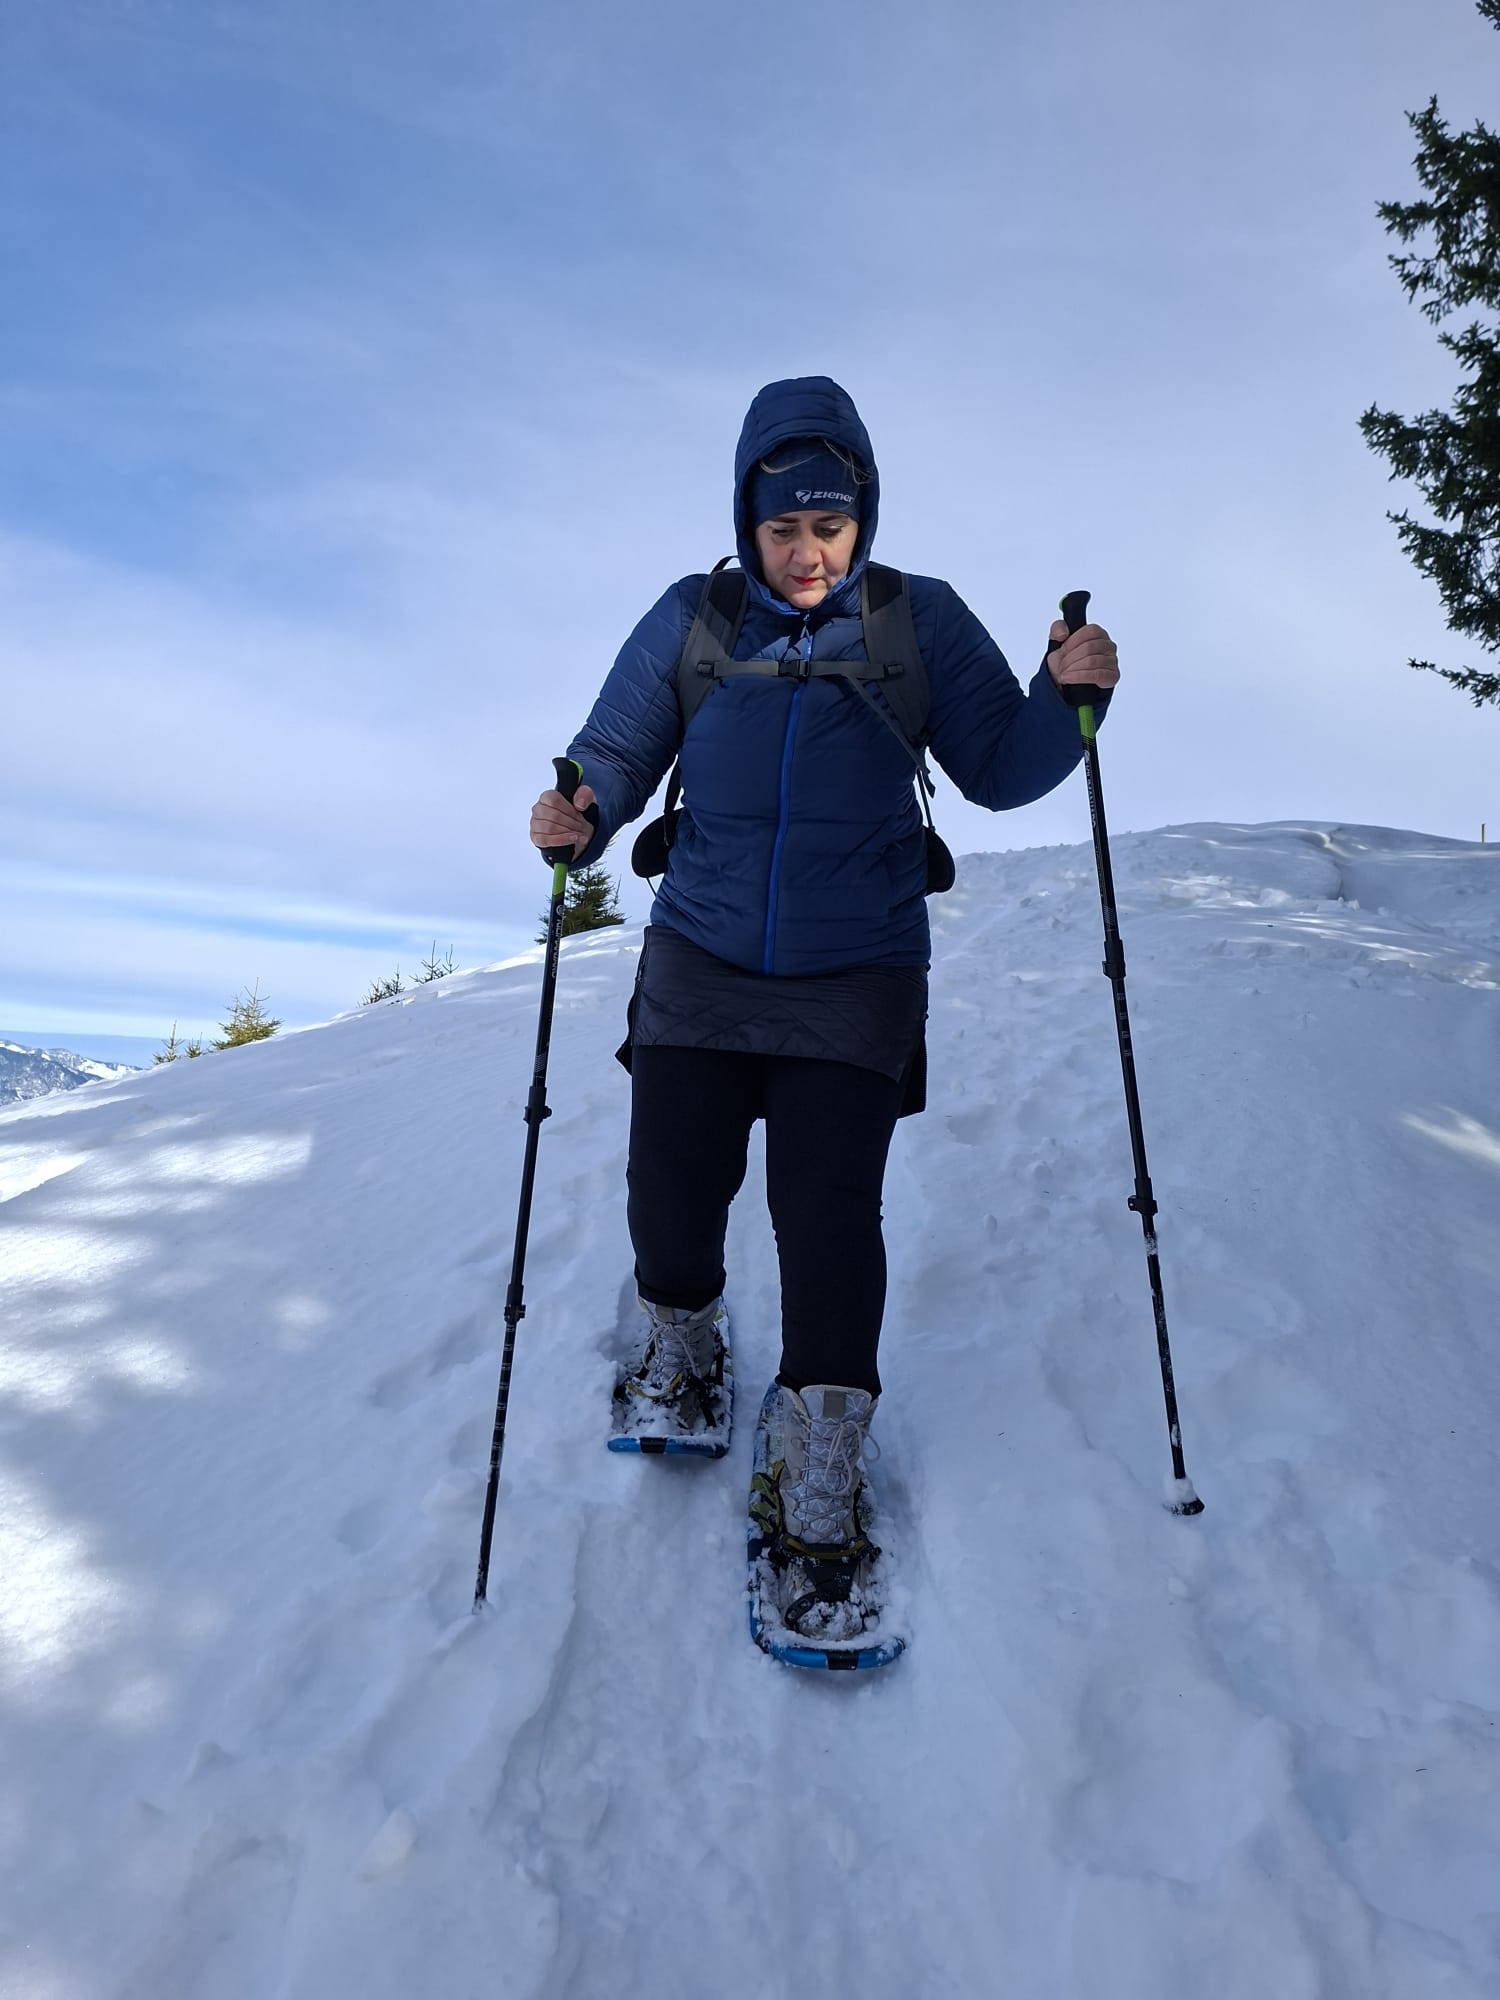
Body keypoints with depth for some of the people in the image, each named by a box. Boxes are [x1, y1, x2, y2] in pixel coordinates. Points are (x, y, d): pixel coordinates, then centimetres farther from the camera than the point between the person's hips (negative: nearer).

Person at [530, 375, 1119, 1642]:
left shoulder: (922, 620, 5)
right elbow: (617, 750, 6)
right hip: (700, 967, 2)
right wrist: (579, 815, -15)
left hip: (855, 986, -1)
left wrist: (1067, 698, -12)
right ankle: (684, 1340, 37)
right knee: (669, 1202, 0)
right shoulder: (691, 621, 6)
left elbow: (997, 771, 6)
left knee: (829, 1223, -8)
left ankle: (819, 1501, 11)